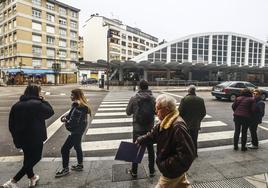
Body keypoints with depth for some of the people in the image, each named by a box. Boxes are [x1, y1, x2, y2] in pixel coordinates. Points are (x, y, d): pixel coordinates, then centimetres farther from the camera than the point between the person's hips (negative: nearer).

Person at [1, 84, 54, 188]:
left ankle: (32, 178, 40)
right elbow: (50, 111, -5)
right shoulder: (37, 104, -18)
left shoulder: (16, 105, 5)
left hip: (21, 138, 7)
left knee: (28, 159, 22)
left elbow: (11, 124, 7)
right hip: (35, 138, -7)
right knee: (34, 159, 10)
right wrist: (43, 101, 1)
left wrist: (16, 137, 16)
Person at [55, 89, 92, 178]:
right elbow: (71, 115, 14)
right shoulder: (77, 105, 5)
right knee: (77, 147, 23)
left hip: (76, 131, -10)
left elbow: (74, 122, -28)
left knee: (64, 149, 1)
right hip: (78, 130, 10)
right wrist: (65, 117, -5)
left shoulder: (79, 108, -27)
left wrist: (66, 121, -10)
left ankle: (65, 169, 17)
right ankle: (80, 165, 39)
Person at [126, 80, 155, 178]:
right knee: (150, 149, 16)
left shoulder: (134, 99, -12)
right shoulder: (153, 99, -10)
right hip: (150, 128, 1)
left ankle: (134, 171, 26)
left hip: (137, 128, -1)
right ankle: (151, 171, 27)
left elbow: (128, 112, -3)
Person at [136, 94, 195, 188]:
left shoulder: (178, 127, -35)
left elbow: (187, 155, -33)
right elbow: (152, 134, 13)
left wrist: (166, 165, -27)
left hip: (173, 171, -8)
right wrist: (140, 140, 7)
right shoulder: (165, 122, -3)